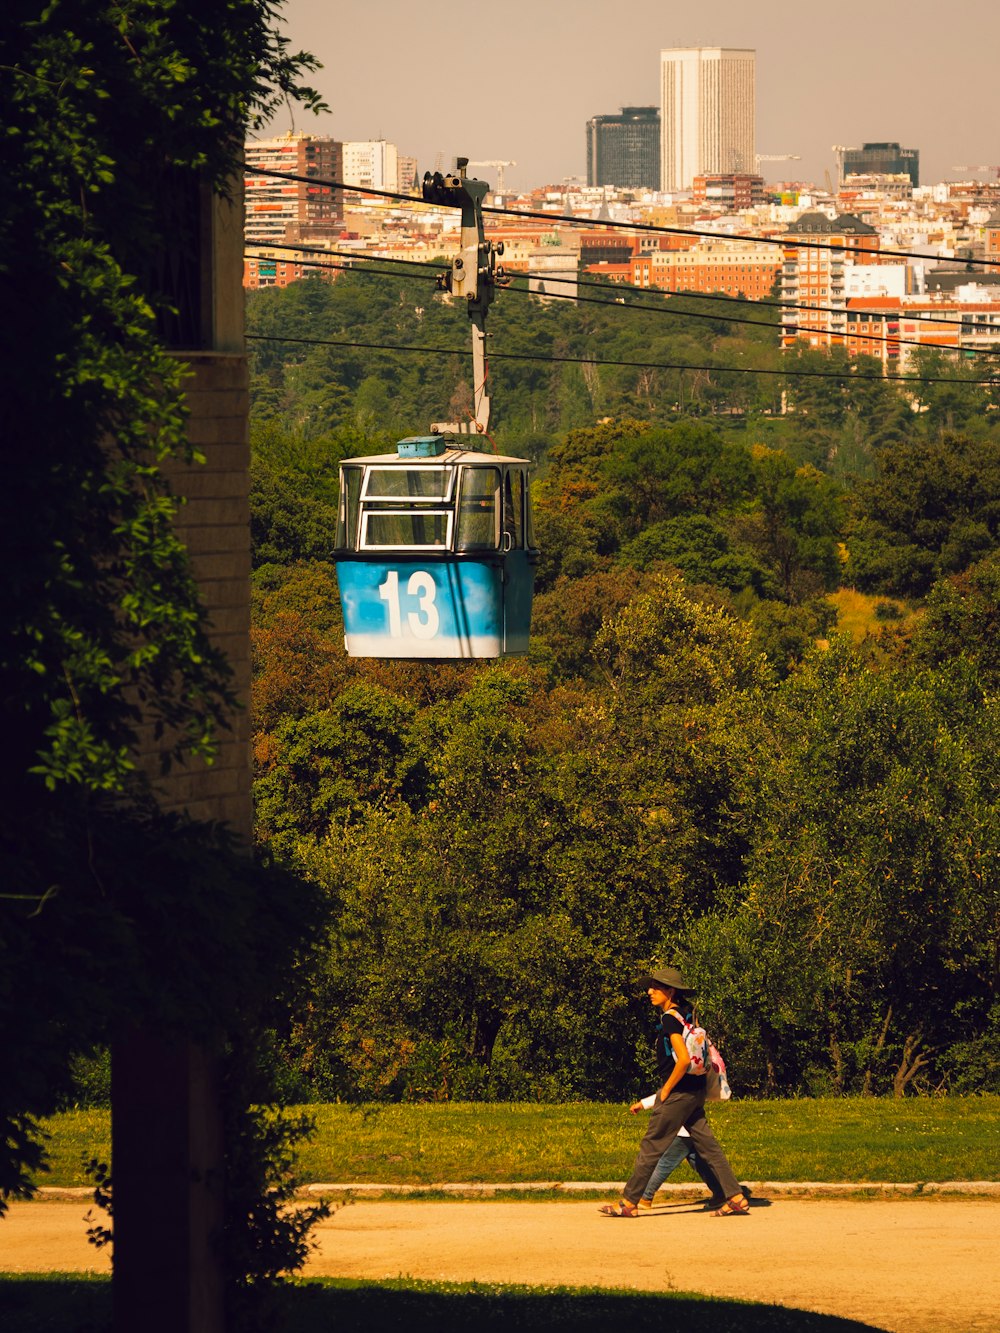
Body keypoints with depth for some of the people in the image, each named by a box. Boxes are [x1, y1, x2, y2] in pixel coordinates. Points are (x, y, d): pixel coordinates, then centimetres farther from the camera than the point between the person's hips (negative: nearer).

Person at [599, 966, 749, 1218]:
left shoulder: (670, 1018, -15)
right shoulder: (685, 1016, 13)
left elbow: (684, 1059, -25)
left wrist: (666, 1090, -14)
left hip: (678, 1092, -9)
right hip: (694, 1092, 9)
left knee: (651, 1146, -3)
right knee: (706, 1145, 8)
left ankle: (629, 1203, 2)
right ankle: (736, 1198, 5)